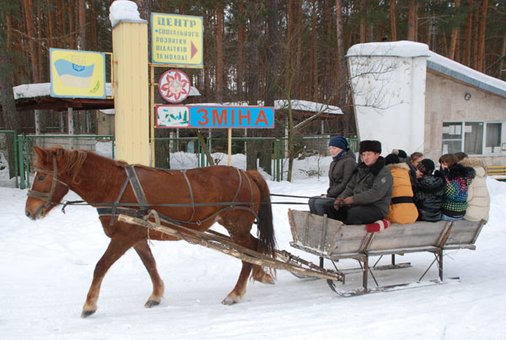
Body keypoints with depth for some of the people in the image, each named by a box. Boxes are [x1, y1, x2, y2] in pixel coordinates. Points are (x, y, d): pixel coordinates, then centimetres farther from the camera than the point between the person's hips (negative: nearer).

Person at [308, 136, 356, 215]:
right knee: (312, 201, -13)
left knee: (319, 203, -25)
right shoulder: (333, 163, 19)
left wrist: (330, 194, -14)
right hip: (333, 195, 8)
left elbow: (345, 183, -15)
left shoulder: (349, 161, -8)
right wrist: (328, 193, 3)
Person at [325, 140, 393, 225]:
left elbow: (376, 193, -19)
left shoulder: (384, 172, -6)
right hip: (358, 205, 8)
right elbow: (350, 187, 18)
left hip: (377, 209, -8)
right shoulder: (360, 170, 18)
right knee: (331, 209, -9)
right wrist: (340, 198, -2)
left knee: (353, 213, -37)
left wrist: (354, 199, -23)